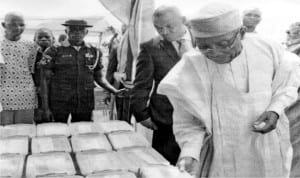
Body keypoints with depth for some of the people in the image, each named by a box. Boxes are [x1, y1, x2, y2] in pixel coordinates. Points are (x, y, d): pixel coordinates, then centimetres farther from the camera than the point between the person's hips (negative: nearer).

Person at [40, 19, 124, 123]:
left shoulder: (94, 52, 7)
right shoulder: (55, 52, -1)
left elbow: (99, 77, 16)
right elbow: (45, 79, 1)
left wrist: (114, 91, 1)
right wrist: (45, 107, -3)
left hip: (85, 105, 2)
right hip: (60, 103, -2)